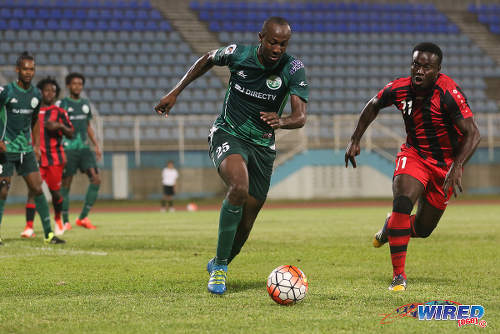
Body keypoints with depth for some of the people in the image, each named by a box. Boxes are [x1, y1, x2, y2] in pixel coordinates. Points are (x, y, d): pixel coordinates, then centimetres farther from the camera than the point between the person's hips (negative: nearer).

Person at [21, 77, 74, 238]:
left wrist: (60, 126, -14)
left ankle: (58, 219, 31)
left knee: (55, 191, 3)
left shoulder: (59, 112, 6)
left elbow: (71, 133, 4)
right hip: (36, 157, 0)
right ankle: (29, 227, -17)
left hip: (54, 158, 0)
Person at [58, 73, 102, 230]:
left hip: (84, 148, 5)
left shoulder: (86, 104, 15)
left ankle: (83, 217, -4)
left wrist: (96, 146, 17)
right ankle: (66, 221, 8)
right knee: (66, 184, -2)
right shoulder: (61, 104, -2)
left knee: (96, 179, -10)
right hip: (68, 149, -5)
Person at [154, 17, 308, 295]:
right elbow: (208, 60, 12)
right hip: (228, 135, -2)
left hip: (263, 146, 2)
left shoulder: (294, 69, -13)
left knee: (245, 225, 4)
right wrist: (175, 92, 12)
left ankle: (218, 265, 37)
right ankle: (220, 265, -22)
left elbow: (300, 117, -21)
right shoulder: (238, 53, -10)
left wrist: (281, 121, -44)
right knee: (239, 186, -34)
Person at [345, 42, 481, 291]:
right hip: (413, 154, 2)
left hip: (445, 163, -2)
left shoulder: (448, 93, -26)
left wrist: (457, 167, -39)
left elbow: (472, 134, -27)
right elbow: (373, 106, 10)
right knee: (402, 202, -26)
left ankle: (392, 226, 43)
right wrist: (355, 140, 5)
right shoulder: (400, 89, -12)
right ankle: (398, 276, -18)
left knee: (422, 229, 5)